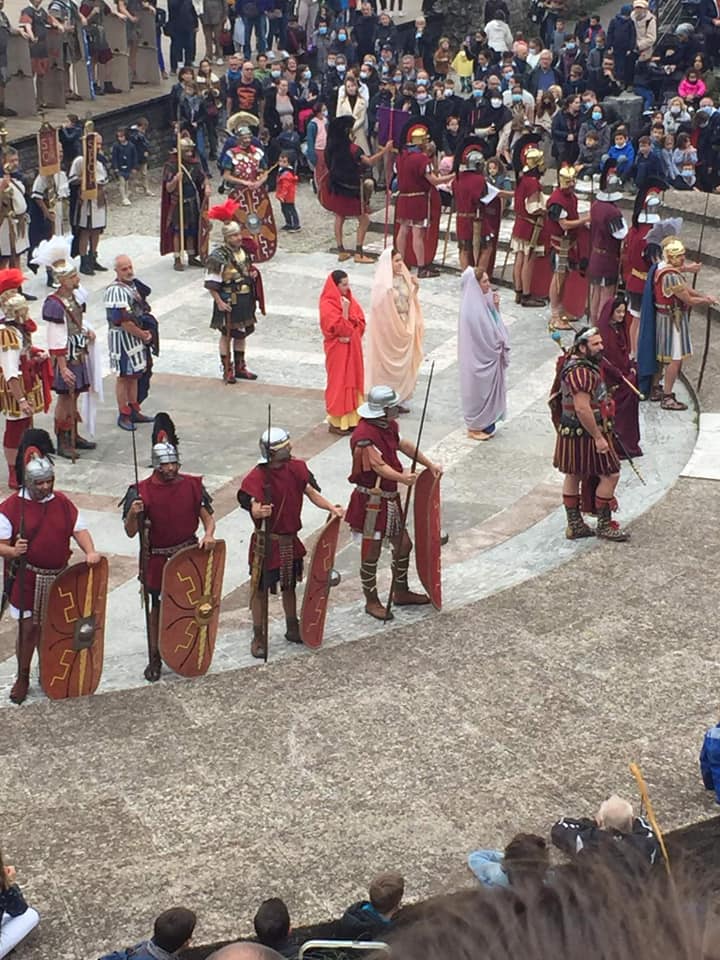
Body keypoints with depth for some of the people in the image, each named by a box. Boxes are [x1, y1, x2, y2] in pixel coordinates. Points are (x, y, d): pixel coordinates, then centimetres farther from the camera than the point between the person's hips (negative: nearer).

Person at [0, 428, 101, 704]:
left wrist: (90, 551, -15)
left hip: (59, 577, 4)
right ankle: (22, 678, 15)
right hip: (27, 580, -3)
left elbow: (79, 528, 4)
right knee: (28, 628, 0)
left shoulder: (62, 503, 4)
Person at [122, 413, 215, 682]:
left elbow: (208, 517, 2)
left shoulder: (192, 485, -3)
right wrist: (133, 514, -31)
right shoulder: (142, 491, -11)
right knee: (157, 608, 7)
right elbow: (131, 532, -10)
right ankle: (155, 658, 17)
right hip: (156, 559, -2)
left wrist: (208, 535, -19)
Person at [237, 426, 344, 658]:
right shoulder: (256, 477, -20)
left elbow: (311, 493, 1)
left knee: (289, 585, 21)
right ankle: (258, 637, 16)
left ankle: (293, 629, 37)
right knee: (260, 589, 4)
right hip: (266, 542, -6)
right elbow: (254, 506, -31)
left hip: (290, 540, 6)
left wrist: (332, 508, -14)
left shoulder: (295, 468, 0)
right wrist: (259, 512, -55)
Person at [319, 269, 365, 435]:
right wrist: (344, 311, -24)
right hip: (337, 351, -7)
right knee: (338, 383, -2)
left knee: (353, 381, 11)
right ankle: (336, 422, 5)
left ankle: (351, 418, 19)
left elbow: (361, 322, 5)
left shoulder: (350, 300, 7)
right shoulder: (327, 305, -16)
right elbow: (338, 329, -20)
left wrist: (350, 334, -11)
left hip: (353, 349, 7)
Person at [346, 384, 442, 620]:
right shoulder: (364, 435, -25)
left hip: (389, 498, 10)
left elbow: (404, 445, 21)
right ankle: (371, 602, 15)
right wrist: (401, 477, -49)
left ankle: (401, 593, 34)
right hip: (371, 501, -10)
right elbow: (378, 464, -35)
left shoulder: (389, 426, 5)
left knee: (403, 544, 17)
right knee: (371, 553, 2)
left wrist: (429, 464, 22)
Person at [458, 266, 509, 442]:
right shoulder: (471, 308, -26)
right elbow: (481, 338, -23)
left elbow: (495, 324, 9)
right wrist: (499, 346, -10)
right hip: (478, 359, -8)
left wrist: (495, 307, -8)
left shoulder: (483, 300, 0)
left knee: (487, 390, 20)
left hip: (488, 357, 8)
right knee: (478, 390, 7)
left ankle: (485, 423, 34)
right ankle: (475, 427, 22)